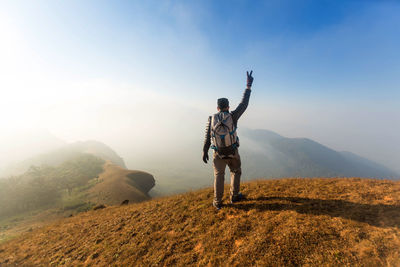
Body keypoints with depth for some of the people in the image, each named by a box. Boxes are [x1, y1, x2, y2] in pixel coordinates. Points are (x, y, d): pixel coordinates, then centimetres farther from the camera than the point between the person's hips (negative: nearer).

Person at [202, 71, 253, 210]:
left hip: (218, 154, 1)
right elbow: (244, 104, -3)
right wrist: (249, 85, 4)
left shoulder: (211, 119, -9)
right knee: (236, 172, 23)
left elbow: (207, 138, -7)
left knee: (218, 176, 13)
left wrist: (204, 152, 5)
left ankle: (217, 202, 18)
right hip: (232, 153, 0)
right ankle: (234, 196, 32)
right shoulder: (232, 116, -12)